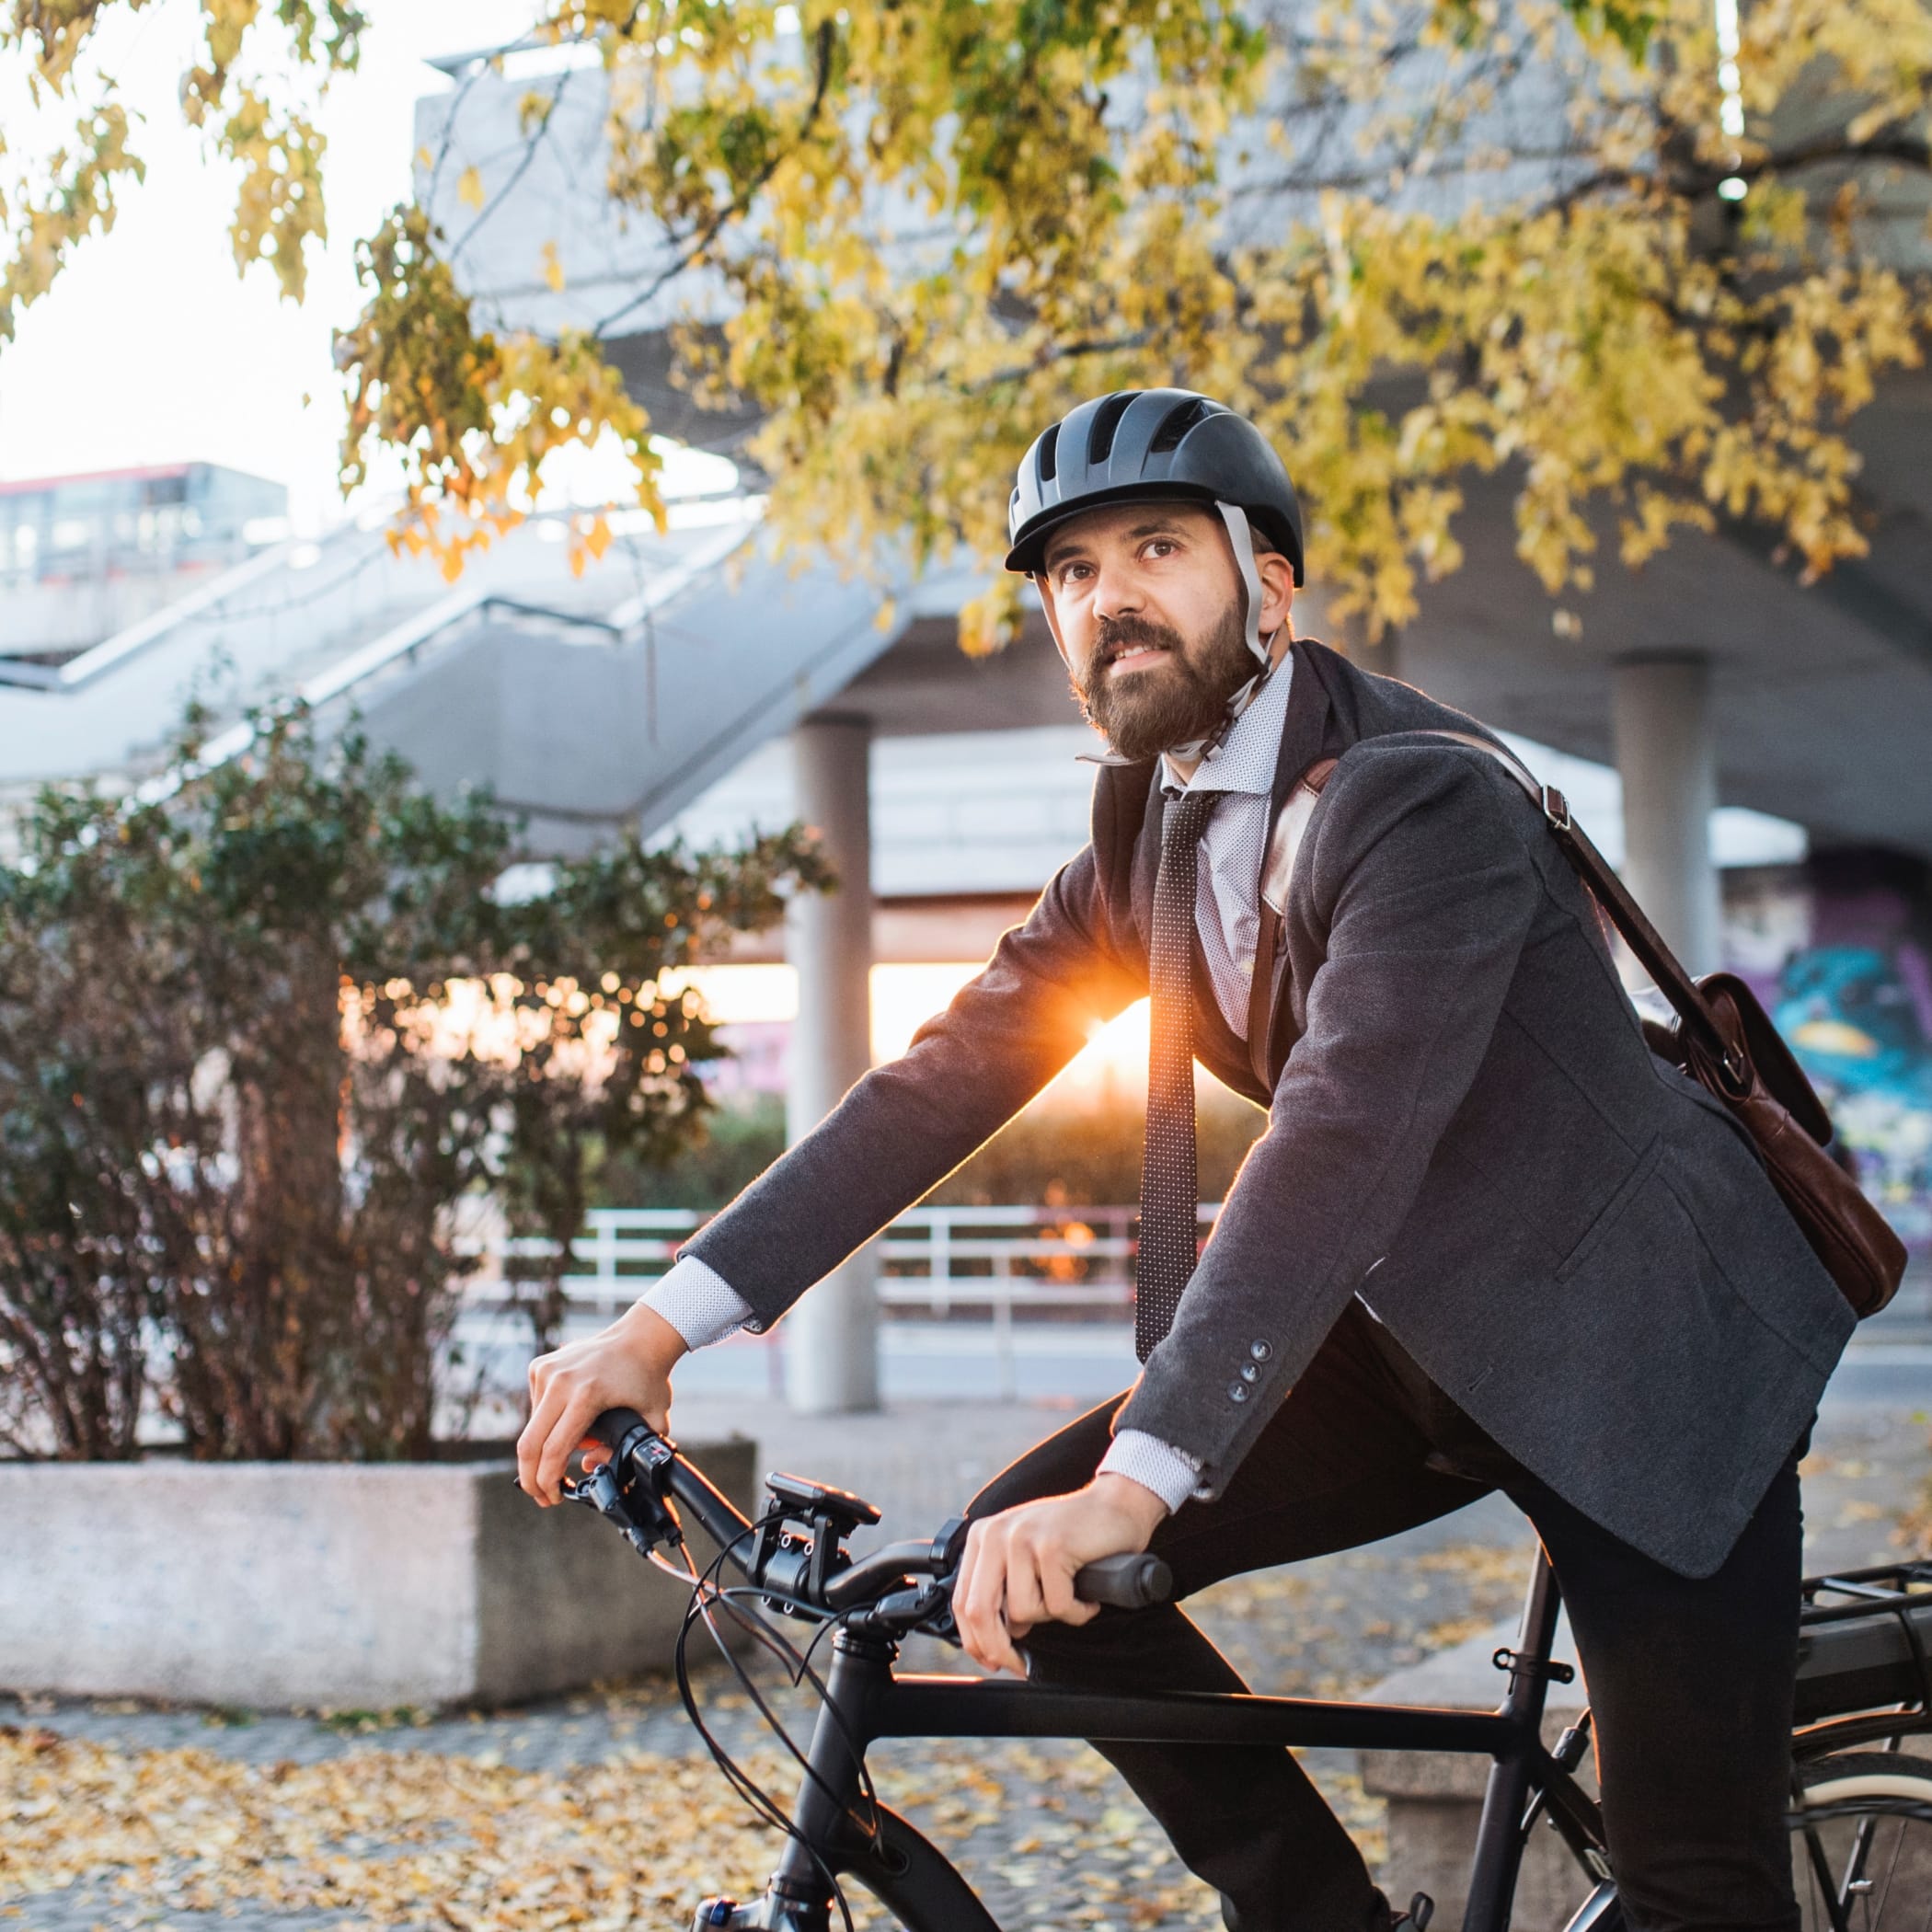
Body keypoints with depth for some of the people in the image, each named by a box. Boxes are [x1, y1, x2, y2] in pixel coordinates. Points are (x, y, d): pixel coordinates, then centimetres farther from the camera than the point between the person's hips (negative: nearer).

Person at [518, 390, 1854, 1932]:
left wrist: (1136, 1483, -47)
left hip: (1639, 1329, -7)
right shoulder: (1147, 824, 1)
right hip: (1417, 1327, 7)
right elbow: (944, 1079, -4)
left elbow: (1344, 1137, -37)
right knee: (1026, 1558, -9)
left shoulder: (1421, 797, -24)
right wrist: (663, 1325, -13)